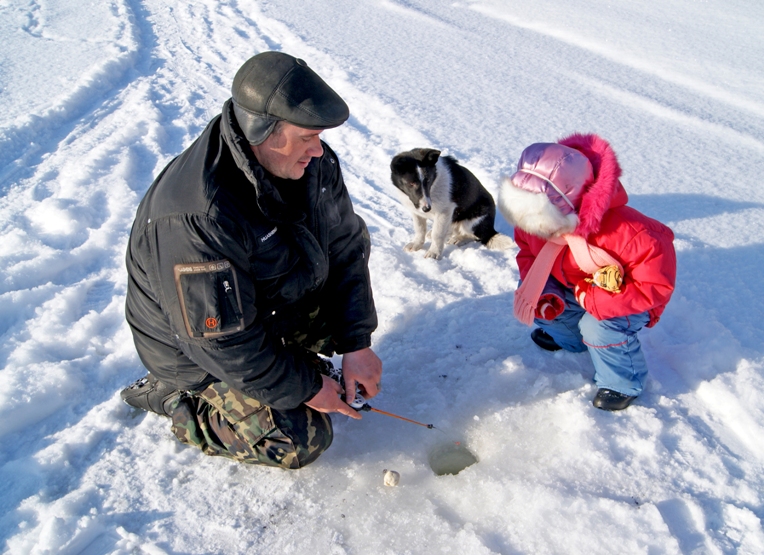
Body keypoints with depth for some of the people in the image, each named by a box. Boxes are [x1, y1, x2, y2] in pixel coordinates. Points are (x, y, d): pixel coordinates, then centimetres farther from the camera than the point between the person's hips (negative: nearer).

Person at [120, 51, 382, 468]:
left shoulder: (312, 161, -16)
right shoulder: (196, 221, -39)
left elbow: (345, 246, -8)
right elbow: (223, 342, -30)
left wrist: (357, 343, -13)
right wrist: (305, 389, -19)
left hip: (273, 301, 7)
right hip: (197, 345, -7)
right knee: (301, 441, -8)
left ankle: (288, 352, 10)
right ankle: (172, 397, 8)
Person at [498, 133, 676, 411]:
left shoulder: (628, 233, -41)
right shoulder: (534, 220, -22)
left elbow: (657, 285, -32)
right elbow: (528, 254, -4)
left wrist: (595, 300, -37)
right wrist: (543, 294, -22)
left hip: (630, 293, -6)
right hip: (578, 283, 6)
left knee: (600, 327, -32)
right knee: (531, 298, -9)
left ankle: (623, 383, 1)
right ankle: (569, 335, 23)